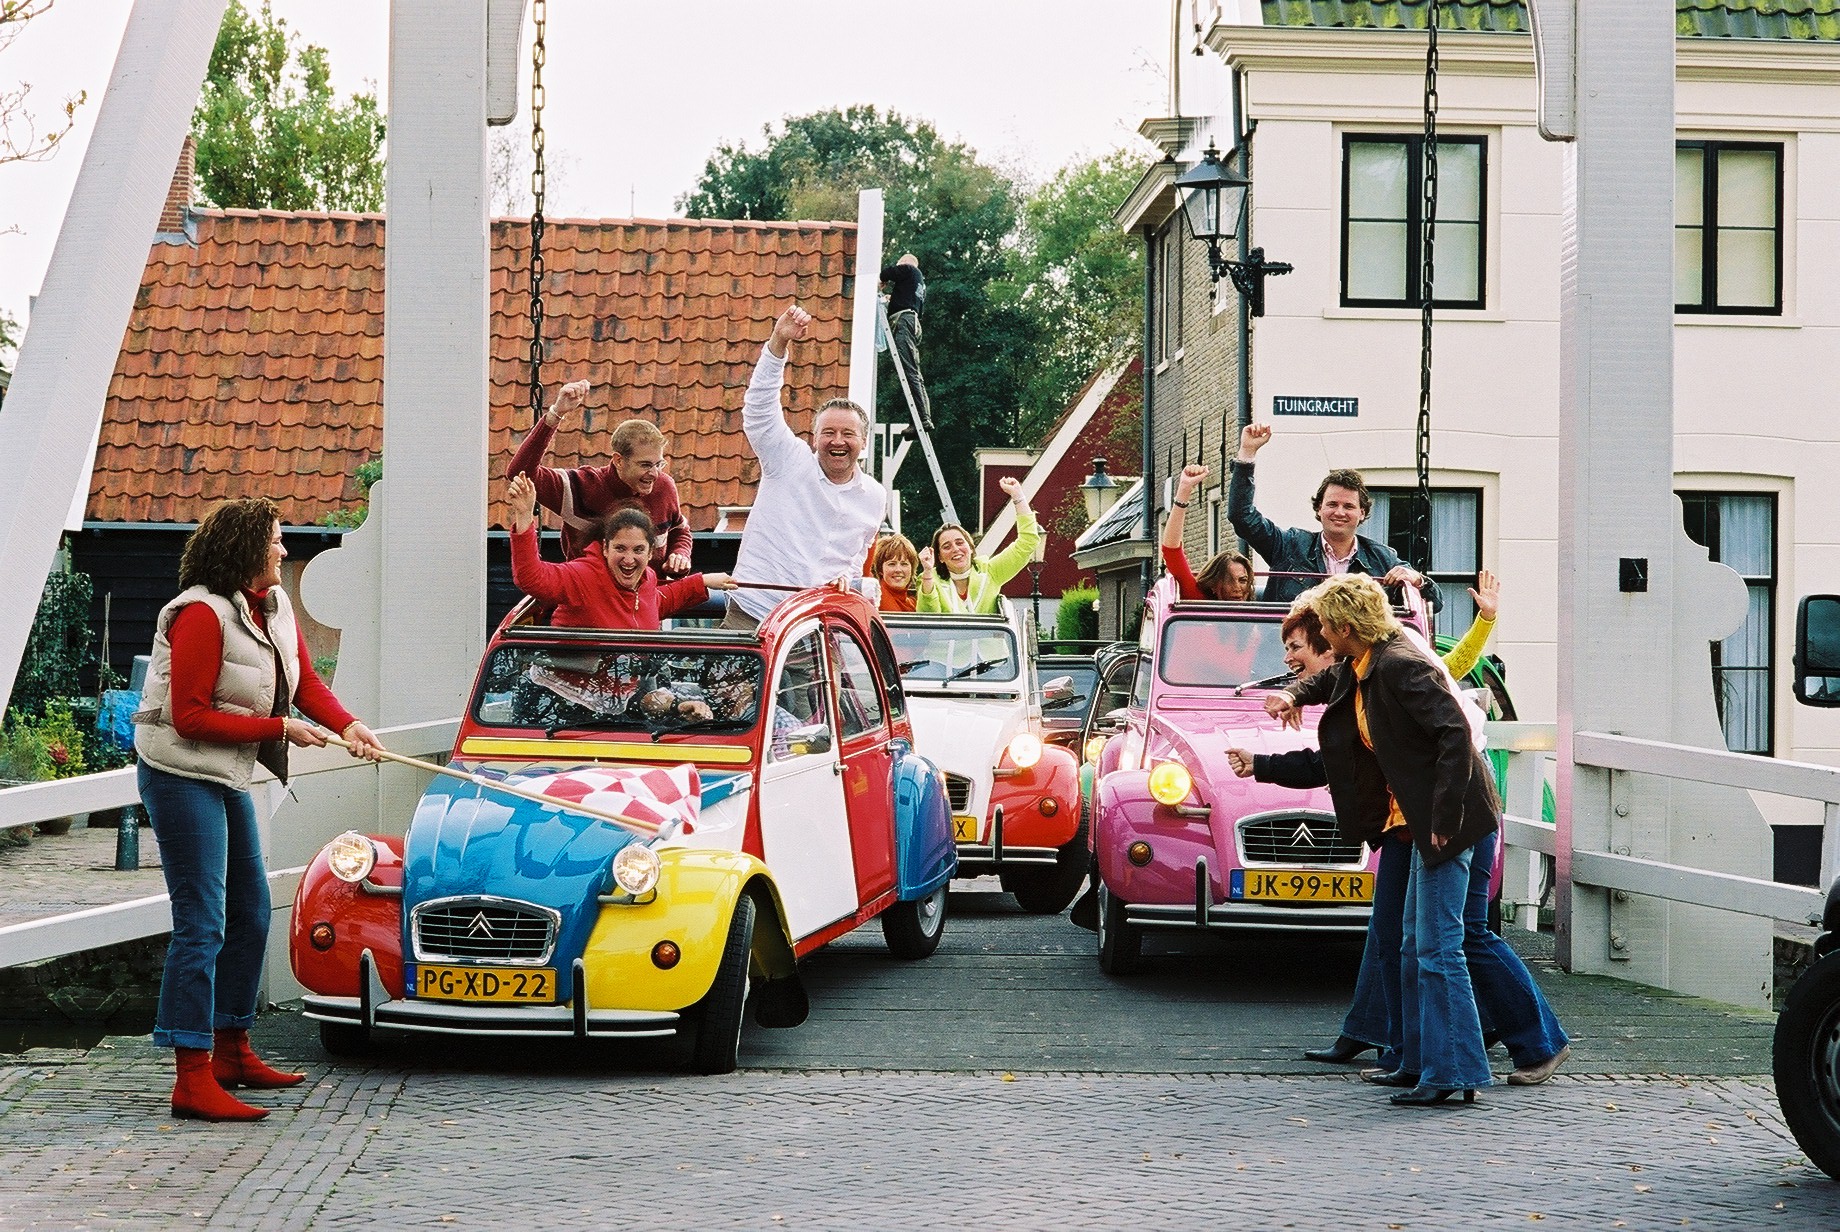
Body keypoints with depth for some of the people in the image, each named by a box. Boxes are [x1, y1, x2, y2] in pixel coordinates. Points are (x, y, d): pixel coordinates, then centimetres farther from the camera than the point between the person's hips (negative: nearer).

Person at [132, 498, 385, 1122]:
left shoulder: (274, 606, 8)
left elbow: (306, 681, 6)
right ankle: (193, 1079, -12)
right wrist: (279, 730, -18)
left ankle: (231, 1051, 30)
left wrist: (347, 725, -13)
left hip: (227, 778, 10)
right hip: (181, 774, -10)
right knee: (202, 924, -12)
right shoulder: (201, 615, -19)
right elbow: (190, 718, -22)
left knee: (251, 911, 17)